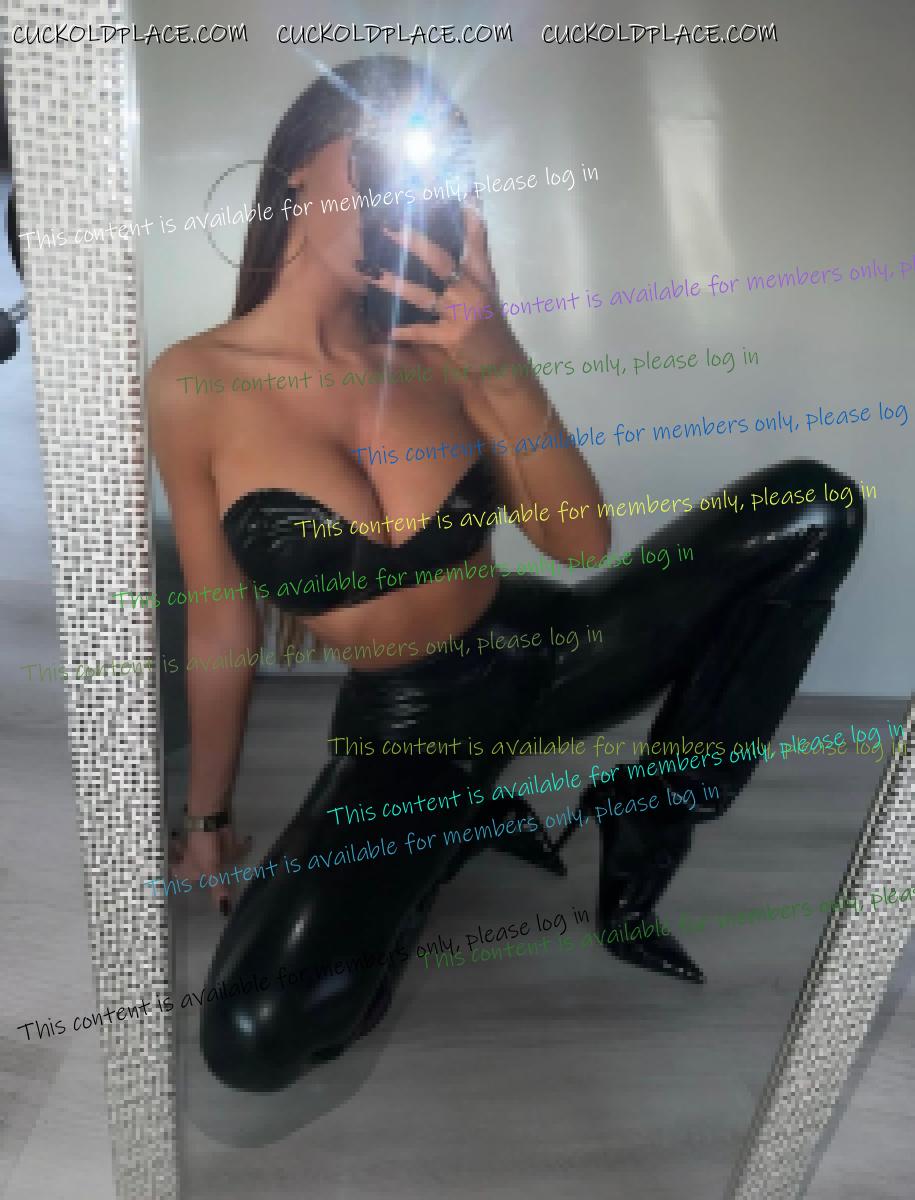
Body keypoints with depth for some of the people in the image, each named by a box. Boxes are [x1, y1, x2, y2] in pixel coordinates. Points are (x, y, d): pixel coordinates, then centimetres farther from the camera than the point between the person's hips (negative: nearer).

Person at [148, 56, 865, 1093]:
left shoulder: (439, 353, -6)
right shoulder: (194, 382, -11)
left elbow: (583, 543, -10)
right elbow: (221, 622, -4)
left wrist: (501, 365, -25)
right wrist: (207, 820, 4)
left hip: (542, 652, 3)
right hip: (403, 729, -2)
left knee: (818, 507, -9)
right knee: (251, 1040, -24)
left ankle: (647, 825, 2)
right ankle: (456, 830, 8)